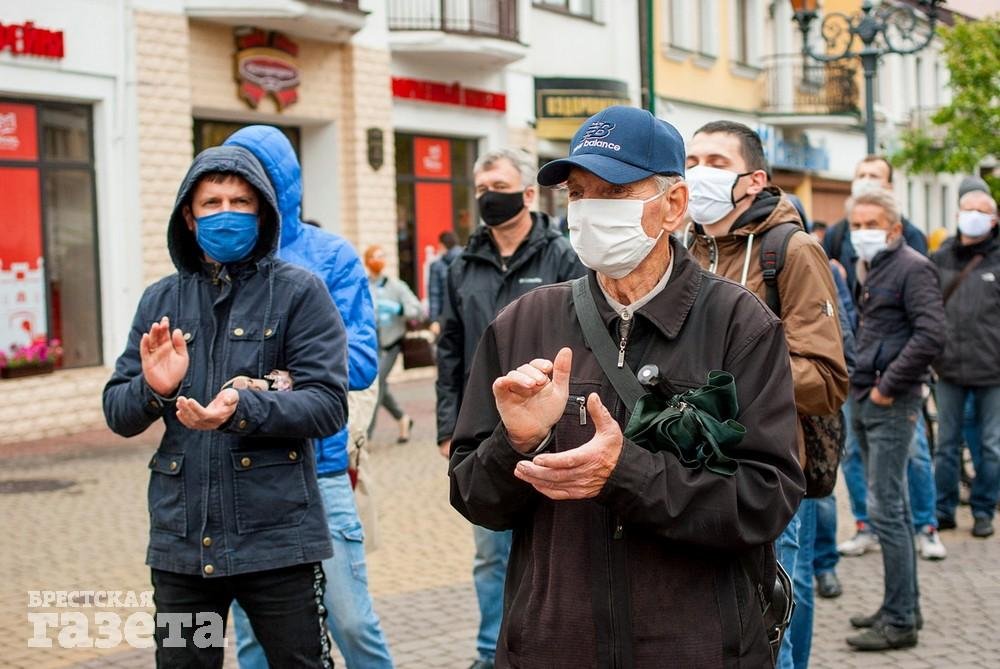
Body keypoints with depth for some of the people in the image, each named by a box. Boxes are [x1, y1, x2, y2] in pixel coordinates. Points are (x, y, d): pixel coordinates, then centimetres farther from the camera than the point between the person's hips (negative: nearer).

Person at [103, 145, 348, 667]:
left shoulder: (299, 292, -1)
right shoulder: (160, 301, 10)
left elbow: (329, 404, -10)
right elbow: (118, 413, 8)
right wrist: (153, 389, -14)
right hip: (180, 540, 4)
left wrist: (245, 408, -26)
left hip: (278, 539, -3)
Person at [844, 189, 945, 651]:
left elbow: (931, 335, -20)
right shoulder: (867, 270, 16)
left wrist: (888, 386, -17)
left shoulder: (913, 268, -10)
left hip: (892, 404, -9)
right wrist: (859, 381, 13)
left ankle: (900, 621, -3)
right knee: (893, 506, 14)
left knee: (885, 508, -9)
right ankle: (903, 606, 22)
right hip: (862, 401, 9)